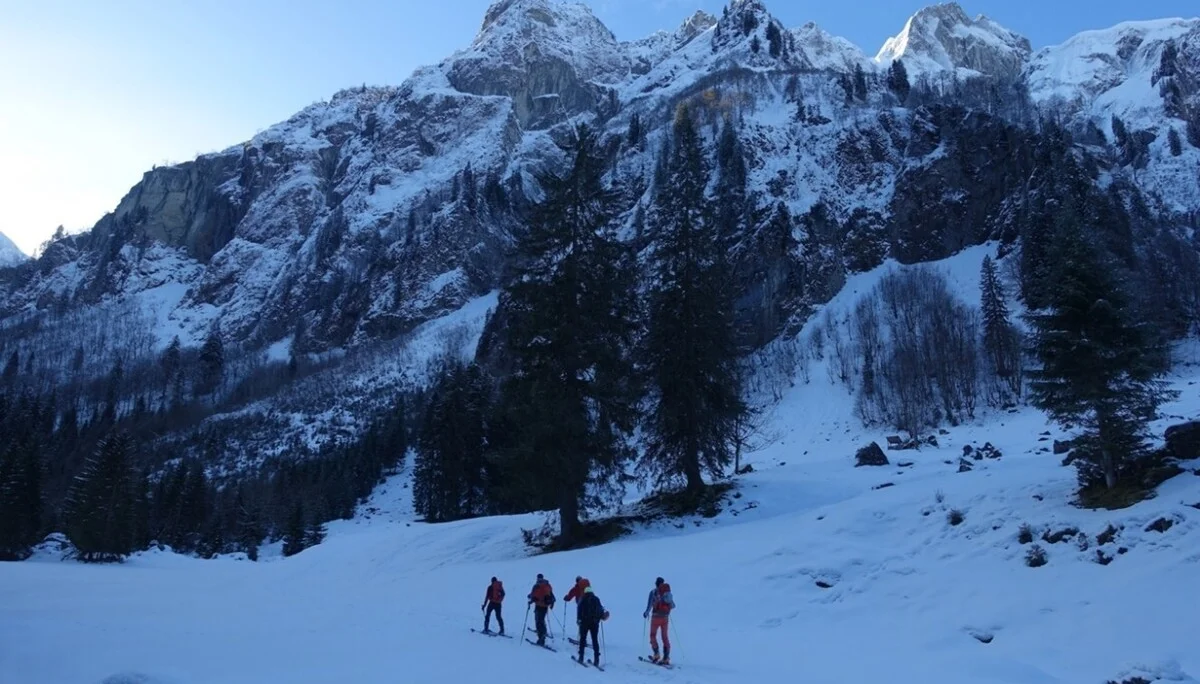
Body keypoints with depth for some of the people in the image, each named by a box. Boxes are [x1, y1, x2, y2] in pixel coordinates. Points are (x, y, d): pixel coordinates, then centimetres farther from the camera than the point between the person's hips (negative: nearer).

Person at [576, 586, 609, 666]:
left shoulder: (582, 600, -1)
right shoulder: (596, 599, 5)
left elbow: (579, 610, -8)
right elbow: (600, 609, 4)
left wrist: (578, 619, -3)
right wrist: (603, 616, 19)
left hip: (584, 622, -2)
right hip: (595, 622, 2)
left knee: (582, 639, 10)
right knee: (595, 640, 6)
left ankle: (581, 657, 6)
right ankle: (596, 659, 0)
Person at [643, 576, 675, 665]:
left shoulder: (653, 592, -7)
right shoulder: (668, 592, 5)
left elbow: (650, 604, -14)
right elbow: (673, 606, 11)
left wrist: (647, 613, 2)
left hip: (656, 616, -4)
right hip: (665, 617, 4)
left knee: (653, 635, 11)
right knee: (665, 636, 9)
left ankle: (656, 654, 1)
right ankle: (666, 658, 5)